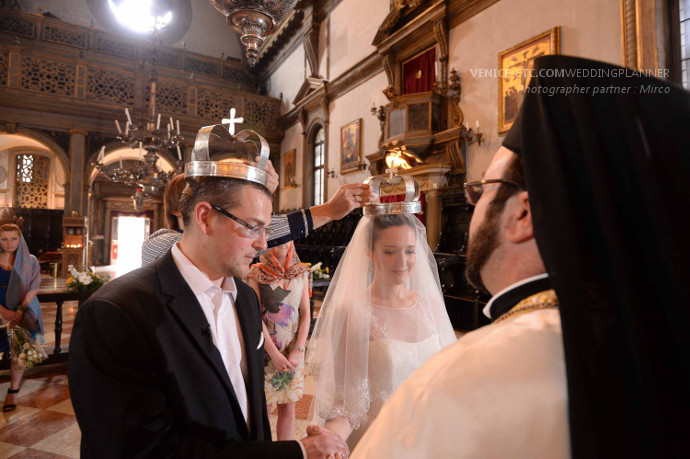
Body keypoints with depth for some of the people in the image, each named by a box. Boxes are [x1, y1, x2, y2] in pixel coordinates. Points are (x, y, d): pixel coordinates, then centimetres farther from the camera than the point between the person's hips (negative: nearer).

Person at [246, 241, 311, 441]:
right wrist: (274, 354, -11)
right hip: (265, 349, -3)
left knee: (288, 408, 10)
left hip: (293, 351, 3)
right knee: (263, 409, 4)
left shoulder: (301, 273, 4)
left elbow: (306, 314, 3)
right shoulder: (256, 273, -5)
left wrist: (299, 350, -6)